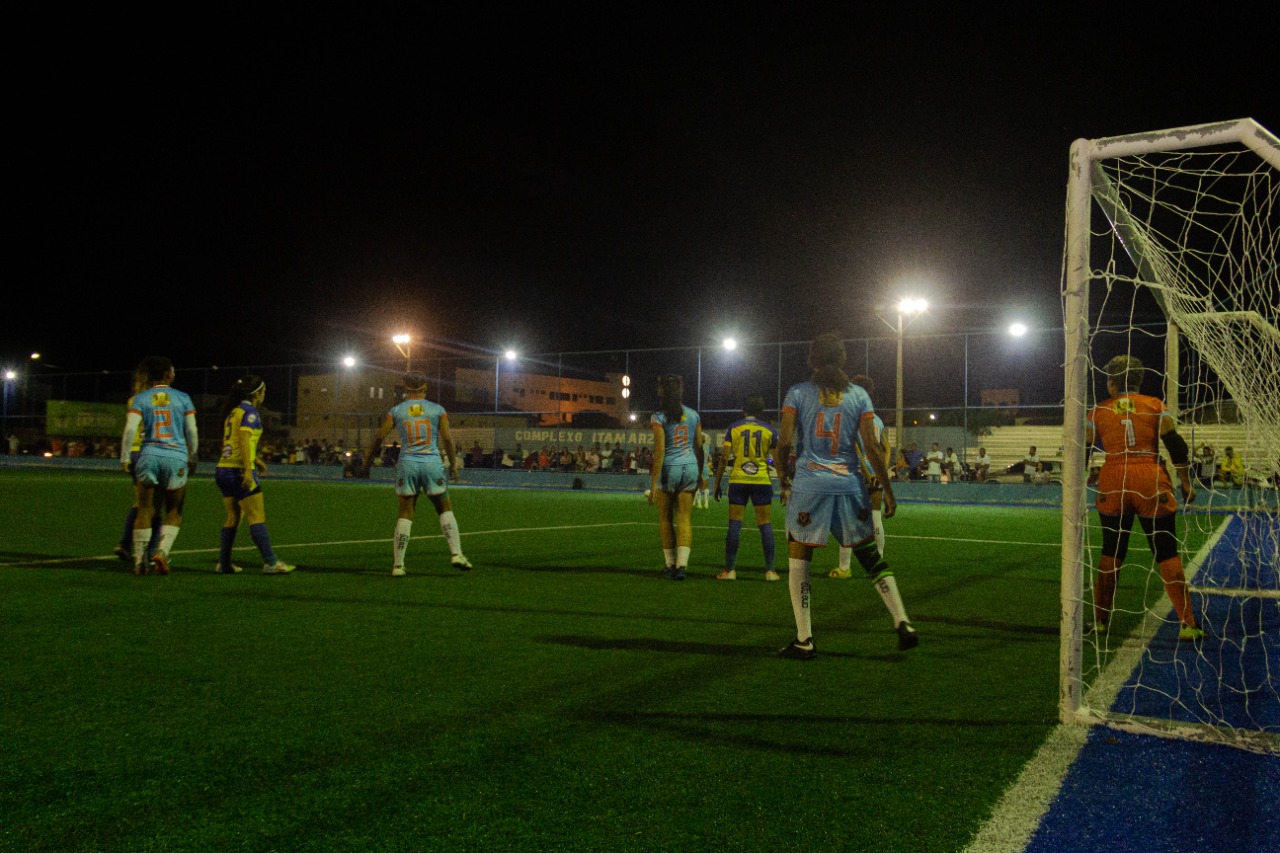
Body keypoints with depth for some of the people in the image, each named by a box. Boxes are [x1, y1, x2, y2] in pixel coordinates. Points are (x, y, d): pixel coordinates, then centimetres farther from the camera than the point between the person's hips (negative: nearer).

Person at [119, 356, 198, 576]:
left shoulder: (140, 398, 6)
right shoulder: (183, 398, 6)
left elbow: (130, 429, -5)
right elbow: (192, 432, 4)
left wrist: (125, 458, 2)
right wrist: (192, 458, 15)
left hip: (149, 456, 1)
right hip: (176, 458, -1)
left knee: (145, 511, 6)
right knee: (174, 512, 10)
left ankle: (139, 562, 6)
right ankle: (162, 551, -10)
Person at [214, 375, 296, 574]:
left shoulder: (234, 411, 17)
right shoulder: (249, 411, -10)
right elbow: (244, 440, -21)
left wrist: (256, 460, 34)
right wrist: (248, 470, -26)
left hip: (223, 469, 9)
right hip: (239, 471, -9)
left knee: (232, 518, 13)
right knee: (257, 517, -8)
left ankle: (224, 564, 14)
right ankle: (270, 563, -10)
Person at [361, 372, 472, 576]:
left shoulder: (396, 411, 6)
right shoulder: (437, 410, 4)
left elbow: (379, 438, 4)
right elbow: (447, 439, 1)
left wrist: (366, 464, 12)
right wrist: (453, 465, 11)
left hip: (407, 464, 1)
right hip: (433, 463, -1)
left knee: (405, 515, 6)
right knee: (445, 510, 11)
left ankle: (398, 565, 4)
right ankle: (456, 554, 1)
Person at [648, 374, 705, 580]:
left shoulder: (658, 417, -7)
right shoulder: (693, 415, 7)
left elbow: (659, 451, -13)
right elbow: (699, 448, 11)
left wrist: (653, 482, -12)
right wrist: (699, 474, 21)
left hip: (668, 468, -3)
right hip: (690, 467, 4)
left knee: (665, 519, 11)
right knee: (684, 519, 4)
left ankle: (670, 565, 17)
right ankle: (682, 565, -7)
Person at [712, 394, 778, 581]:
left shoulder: (733, 428, 2)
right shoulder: (769, 430, 4)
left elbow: (724, 458, -1)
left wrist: (717, 483, 5)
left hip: (738, 481, 0)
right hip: (762, 482, 0)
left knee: (734, 525, 3)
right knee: (765, 525, 5)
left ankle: (730, 570, 3)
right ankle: (770, 571, 5)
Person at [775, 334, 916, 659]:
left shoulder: (798, 393, 2)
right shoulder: (859, 395, 7)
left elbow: (785, 441, -5)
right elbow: (872, 448, 2)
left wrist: (782, 473, 13)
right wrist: (888, 491, 7)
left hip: (809, 484, -2)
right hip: (849, 484, 3)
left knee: (798, 562, 6)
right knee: (871, 557, 14)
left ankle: (804, 640, 5)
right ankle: (903, 624, 9)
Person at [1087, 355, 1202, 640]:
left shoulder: (1099, 411, 7)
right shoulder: (1155, 405, 6)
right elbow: (1176, 446, -1)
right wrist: (1186, 483, 5)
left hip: (1113, 483, 1)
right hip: (1151, 482, -1)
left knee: (1111, 552, 13)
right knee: (1167, 553, 4)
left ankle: (1100, 619, 17)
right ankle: (1187, 624, 3)